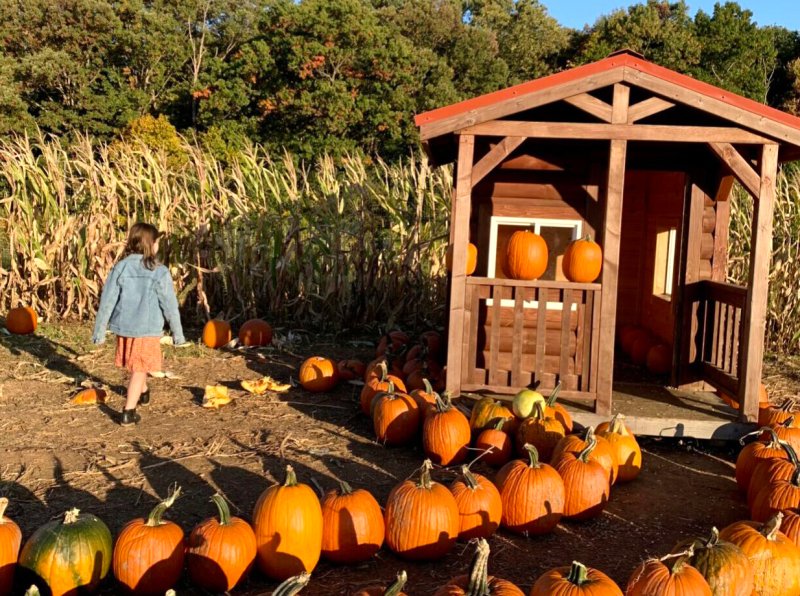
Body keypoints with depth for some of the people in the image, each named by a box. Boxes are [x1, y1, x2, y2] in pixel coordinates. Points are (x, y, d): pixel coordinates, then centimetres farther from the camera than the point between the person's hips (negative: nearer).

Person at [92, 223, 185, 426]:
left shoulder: (120, 268, -5)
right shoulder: (159, 272, -13)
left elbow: (107, 301, -3)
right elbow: (169, 305, -8)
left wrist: (99, 330, 5)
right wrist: (177, 333, 3)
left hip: (124, 326, 4)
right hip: (148, 329, -4)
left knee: (136, 365, 24)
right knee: (139, 370, 4)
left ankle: (143, 393, 48)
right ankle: (128, 412, -1)